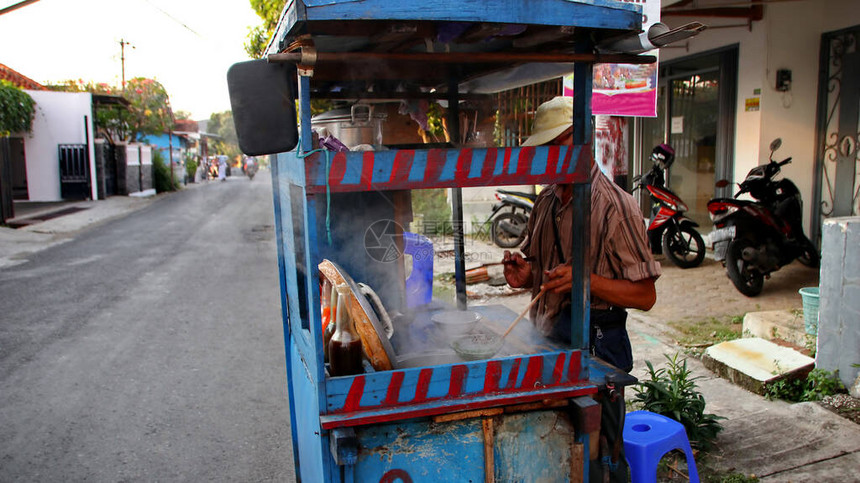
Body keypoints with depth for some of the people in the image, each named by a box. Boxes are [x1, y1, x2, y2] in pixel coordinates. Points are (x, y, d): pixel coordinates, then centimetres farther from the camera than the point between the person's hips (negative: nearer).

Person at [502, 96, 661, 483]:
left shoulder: (614, 206, -13)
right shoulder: (547, 201, 10)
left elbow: (645, 296, -13)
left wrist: (586, 279, -26)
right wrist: (525, 274, -1)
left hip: (596, 348, -7)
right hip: (547, 342, 7)